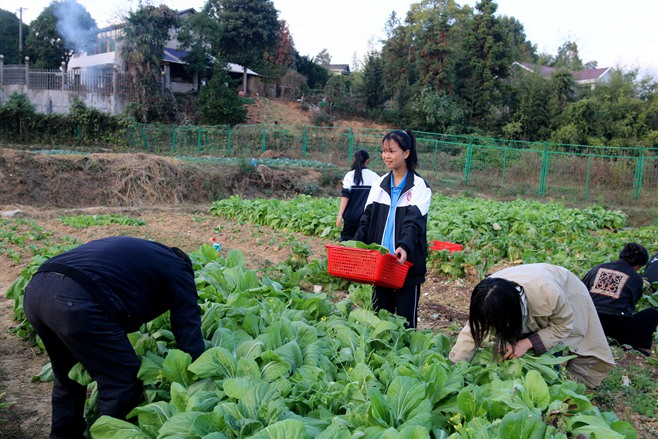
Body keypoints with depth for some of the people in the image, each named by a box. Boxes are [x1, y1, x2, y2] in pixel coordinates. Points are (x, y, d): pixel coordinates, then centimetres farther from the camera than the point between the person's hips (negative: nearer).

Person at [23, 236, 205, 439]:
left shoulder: (140, 250, 33)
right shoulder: (178, 269, 12)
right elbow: (188, 331, 7)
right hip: (75, 301, -9)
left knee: (68, 376, 30)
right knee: (123, 383, 6)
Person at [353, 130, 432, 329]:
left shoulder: (419, 186, -5)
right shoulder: (380, 184, 10)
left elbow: (414, 222, -18)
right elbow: (367, 219, 7)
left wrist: (404, 246, -35)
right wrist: (355, 244, -8)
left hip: (406, 263, -4)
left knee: (405, 319, 3)